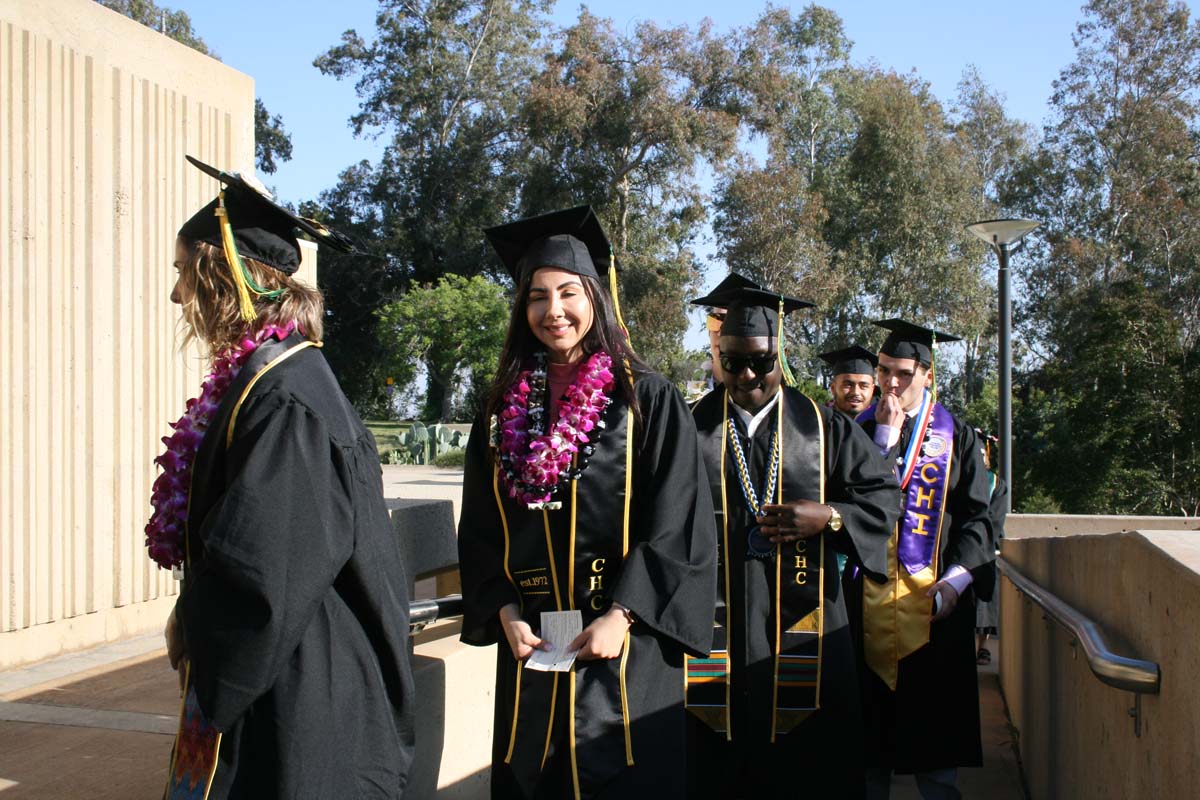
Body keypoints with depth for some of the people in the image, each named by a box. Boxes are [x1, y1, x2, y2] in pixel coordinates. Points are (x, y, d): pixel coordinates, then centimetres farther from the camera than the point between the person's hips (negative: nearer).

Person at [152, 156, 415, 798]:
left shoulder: (281, 398, -23)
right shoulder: (276, 374, 7)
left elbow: (261, 571, -26)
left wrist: (188, 629, -8)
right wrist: (192, 621, 10)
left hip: (286, 695, -9)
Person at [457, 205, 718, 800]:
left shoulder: (647, 400, -4)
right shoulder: (504, 409, 8)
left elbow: (678, 524, -9)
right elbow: (480, 530, 9)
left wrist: (622, 616, -16)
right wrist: (505, 613, -4)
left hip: (626, 646, -3)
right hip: (530, 643, 4)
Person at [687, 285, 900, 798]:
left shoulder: (824, 428, 6)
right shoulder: (693, 427, 7)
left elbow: (882, 495, 6)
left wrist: (828, 516, -11)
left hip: (799, 617, 0)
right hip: (714, 620, 0)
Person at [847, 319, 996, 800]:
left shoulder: (957, 438, 6)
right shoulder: (861, 431, 8)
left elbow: (976, 518, 1)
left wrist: (955, 580, -11)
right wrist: (885, 437, -9)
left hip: (934, 601, -1)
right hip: (869, 597, 1)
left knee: (934, 721, 4)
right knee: (872, 723, 7)